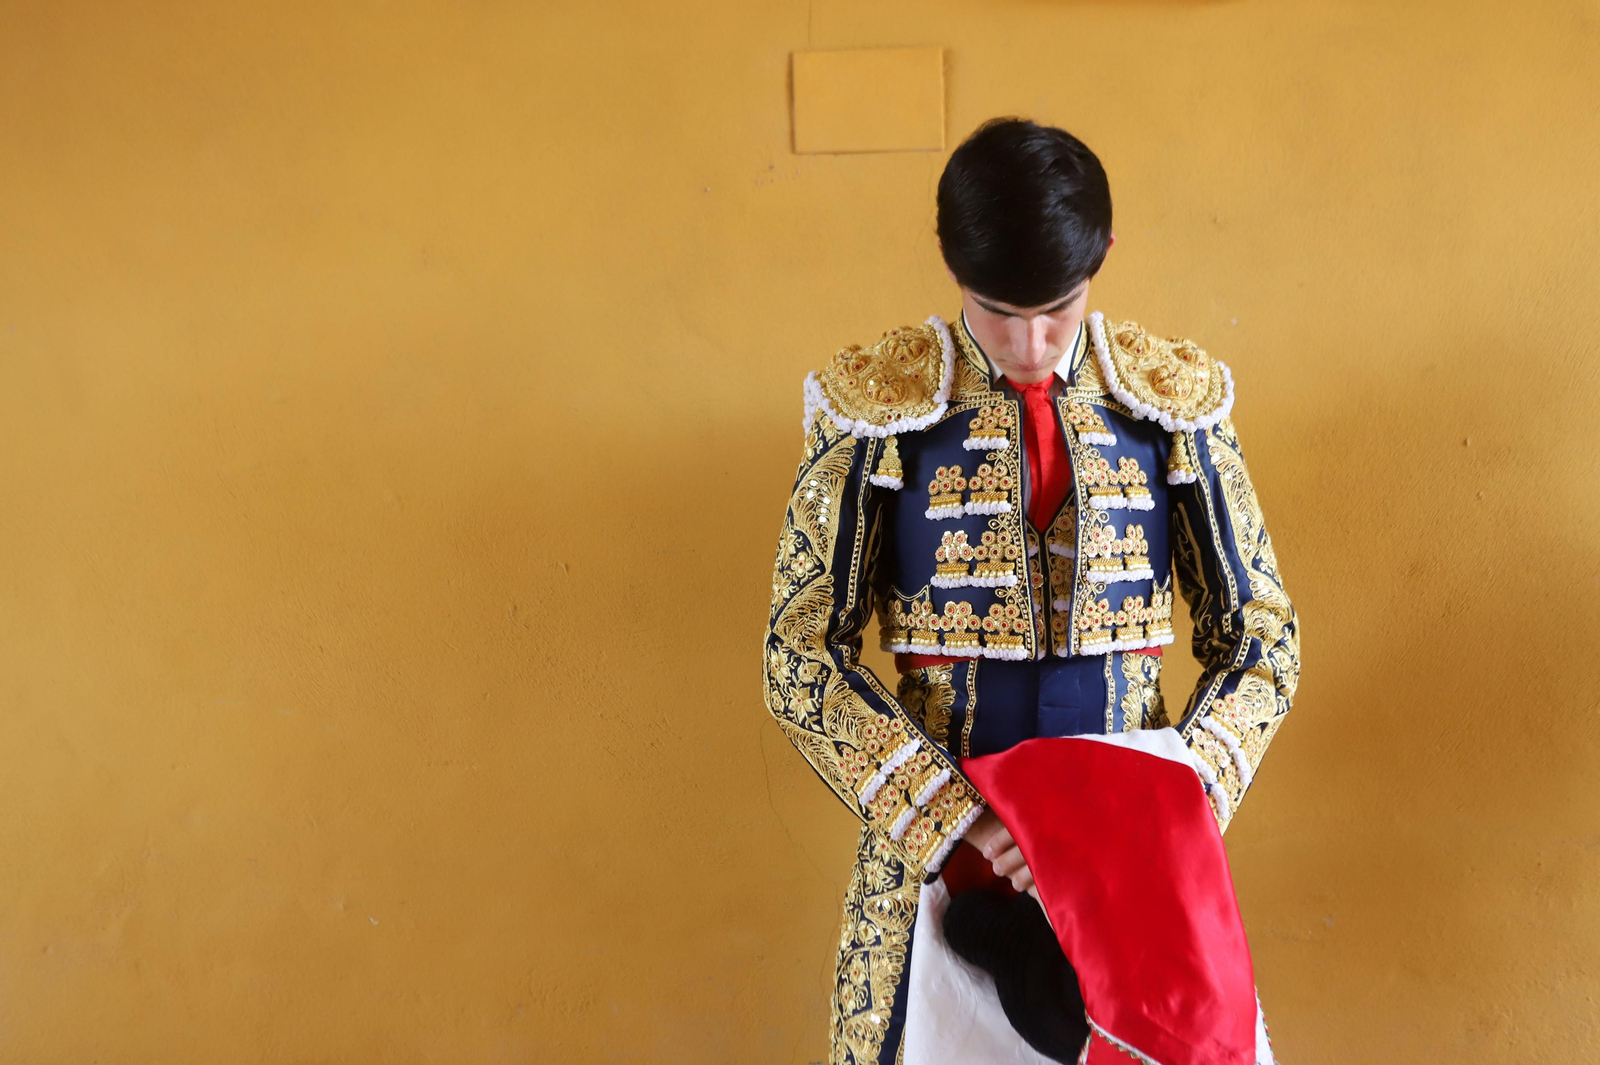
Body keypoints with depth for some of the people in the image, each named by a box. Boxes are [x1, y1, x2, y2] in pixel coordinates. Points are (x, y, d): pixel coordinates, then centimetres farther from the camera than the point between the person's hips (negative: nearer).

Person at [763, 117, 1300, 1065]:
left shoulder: (1173, 402, -1)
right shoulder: (878, 410, -7)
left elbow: (1263, 638, 4)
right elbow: (801, 652, -7)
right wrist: (954, 814, -17)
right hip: (937, 846, -1)